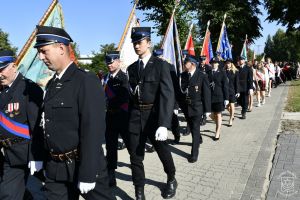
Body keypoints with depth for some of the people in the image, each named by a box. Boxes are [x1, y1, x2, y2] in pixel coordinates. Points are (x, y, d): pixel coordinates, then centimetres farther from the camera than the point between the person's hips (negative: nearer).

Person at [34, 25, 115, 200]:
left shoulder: (87, 81, -15)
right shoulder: (52, 84, 9)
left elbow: (93, 130, -20)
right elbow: (48, 125, 11)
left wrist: (87, 174, -19)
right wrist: (46, 161, 12)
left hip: (83, 166, -6)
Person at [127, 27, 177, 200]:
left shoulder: (161, 65, -8)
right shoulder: (132, 68, 8)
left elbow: (168, 96, -16)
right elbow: (131, 94, 10)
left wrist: (164, 124, -25)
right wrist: (130, 118, 6)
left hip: (154, 116, -4)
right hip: (135, 117, 4)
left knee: (163, 152, 16)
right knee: (135, 156, 7)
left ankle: (172, 180, 45)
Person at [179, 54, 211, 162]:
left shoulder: (202, 76, -10)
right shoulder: (183, 75, 1)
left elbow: (206, 93, -9)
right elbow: (181, 90, 3)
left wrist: (207, 109, -9)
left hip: (197, 107, -5)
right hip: (186, 107, 5)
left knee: (195, 129, -1)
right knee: (192, 128, 21)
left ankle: (194, 153, 9)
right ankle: (198, 140, 50)